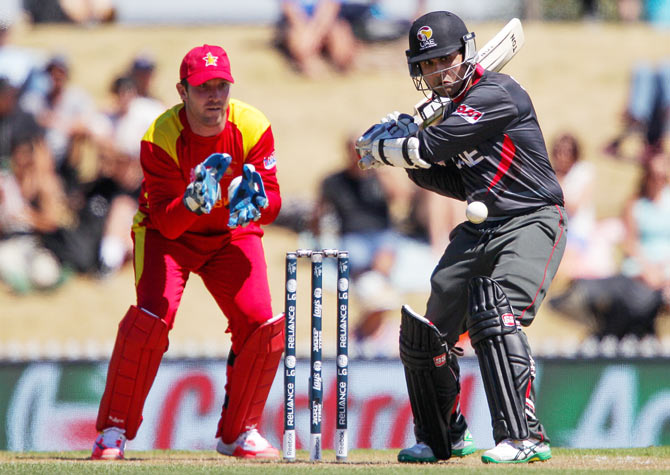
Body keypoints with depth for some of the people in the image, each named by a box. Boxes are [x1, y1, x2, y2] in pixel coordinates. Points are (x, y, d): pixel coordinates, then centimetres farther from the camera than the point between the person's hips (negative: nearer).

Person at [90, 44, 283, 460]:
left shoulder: (254, 128, -18)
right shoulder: (161, 138, -25)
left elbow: (273, 203, -18)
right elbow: (165, 223, -28)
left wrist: (255, 202, -41)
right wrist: (193, 202, -49)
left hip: (232, 234, 3)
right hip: (169, 232, -3)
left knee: (264, 327, -13)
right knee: (151, 317, -25)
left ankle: (238, 432, 7)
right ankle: (114, 431, -11)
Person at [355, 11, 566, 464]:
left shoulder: (496, 94, -16)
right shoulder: (450, 108, 12)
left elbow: (431, 148, -20)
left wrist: (380, 149, -2)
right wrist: (406, 156, 2)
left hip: (531, 223, -9)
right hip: (480, 229, 9)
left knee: (496, 316, -29)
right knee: (426, 333, 11)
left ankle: (524, 437, -29)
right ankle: (444, 438, 32)